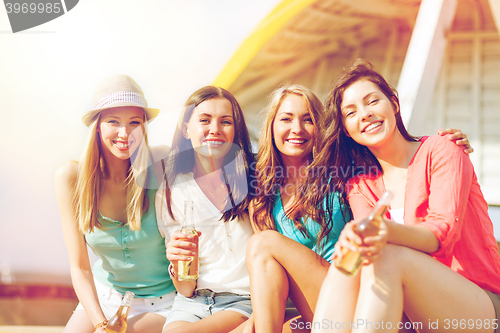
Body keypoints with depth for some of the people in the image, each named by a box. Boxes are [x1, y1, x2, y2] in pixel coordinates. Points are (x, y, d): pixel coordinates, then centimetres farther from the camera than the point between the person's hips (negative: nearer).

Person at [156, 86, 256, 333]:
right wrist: (177, 261, -17)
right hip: (194, 302, 2)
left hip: (245, 303, -2)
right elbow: (186, 290, 4)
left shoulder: (253, 180, -1)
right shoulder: (169, 194, 3)